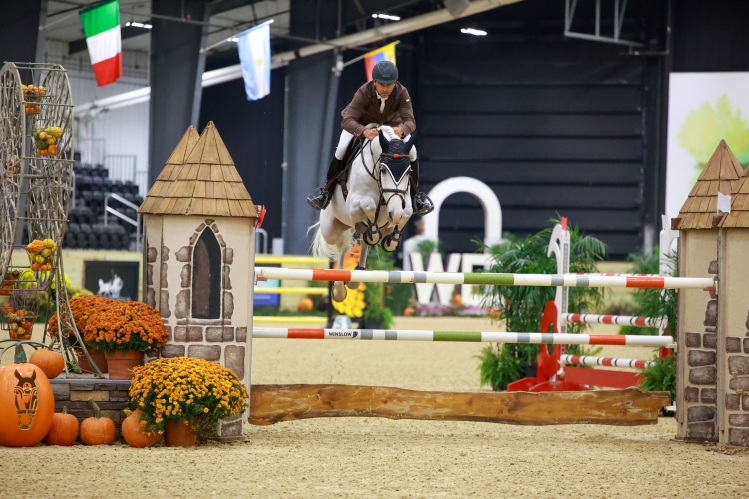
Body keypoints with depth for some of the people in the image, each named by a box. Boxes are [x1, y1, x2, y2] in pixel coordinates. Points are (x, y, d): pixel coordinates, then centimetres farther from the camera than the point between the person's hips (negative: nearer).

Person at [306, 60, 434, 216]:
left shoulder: (402, 93, -31)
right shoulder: (363, 93, -36)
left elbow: (410, 121, -37)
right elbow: (347, 121, -44)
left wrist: (402, 129, -63)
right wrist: (364, 131, -65)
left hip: (391, 126, 2)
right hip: (360, 125, -2)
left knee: (412, 152, -18)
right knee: (341, 149, -26)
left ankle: (415, 195, 2)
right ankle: (327, 190, -6)